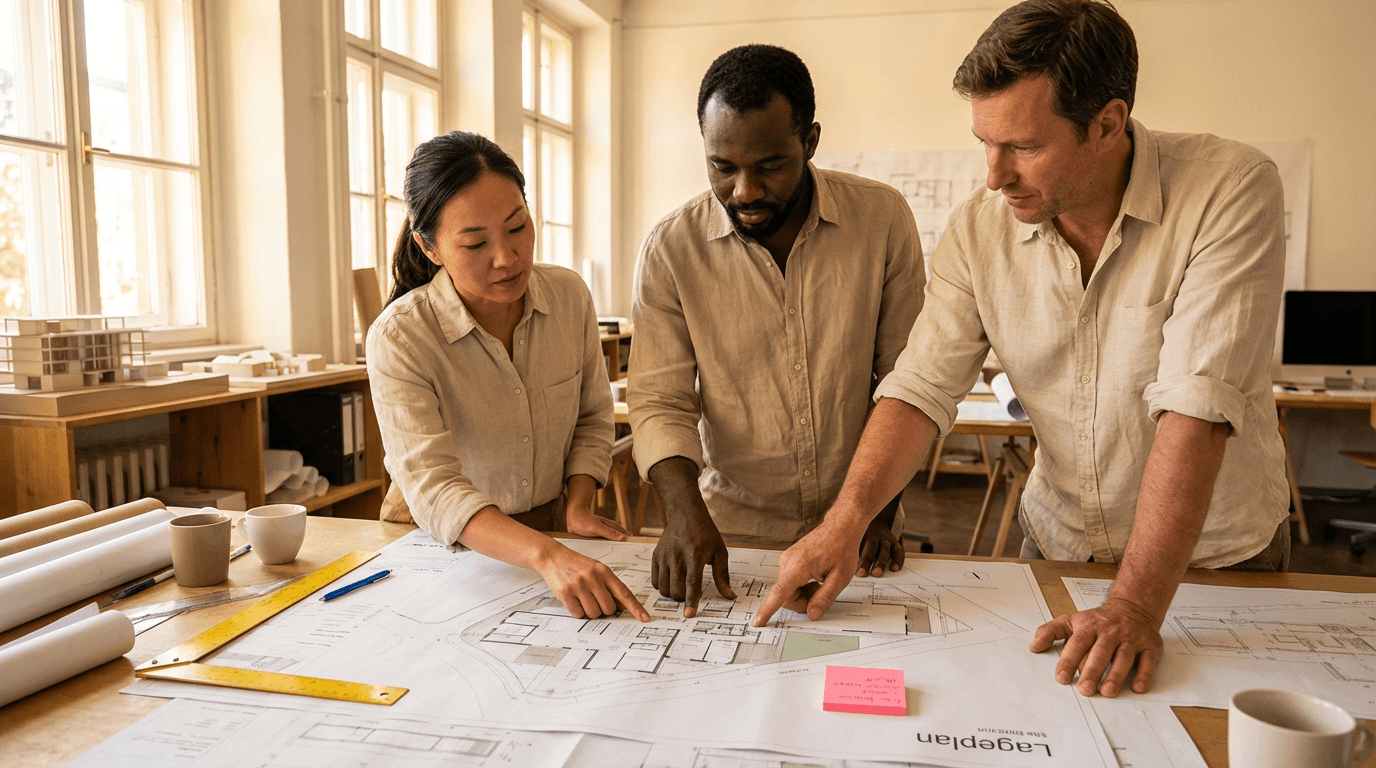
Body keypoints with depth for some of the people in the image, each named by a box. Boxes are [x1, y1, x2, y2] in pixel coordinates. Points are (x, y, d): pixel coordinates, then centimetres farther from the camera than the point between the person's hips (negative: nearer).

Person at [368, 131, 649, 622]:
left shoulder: (570, 296, -6)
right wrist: (547, 556, -43)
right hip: (446, 547, -1)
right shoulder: (398, 339, -19)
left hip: (552, 536, 2)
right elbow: (432, 490, -29)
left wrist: (578, 507, -7)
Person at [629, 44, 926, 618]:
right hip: (733, 533, 0)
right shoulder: (670, 249, -7)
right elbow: (659, 400, -5)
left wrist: (881, 511, -3)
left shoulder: (883, 218, -5)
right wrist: (686, 509, -22)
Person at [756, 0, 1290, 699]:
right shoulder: (979, 230, -12)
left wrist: (1136, 605, -33)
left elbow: (1196, 406, -30)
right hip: (1059, 542, 3)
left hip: (1217, 556, -2)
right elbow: (922, 388, -14)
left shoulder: (1230, 190, -23)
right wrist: (843, 523, -28)